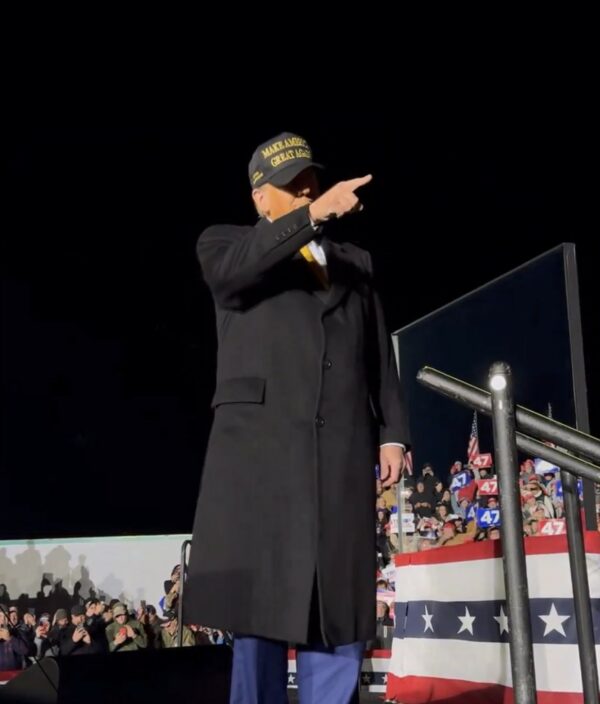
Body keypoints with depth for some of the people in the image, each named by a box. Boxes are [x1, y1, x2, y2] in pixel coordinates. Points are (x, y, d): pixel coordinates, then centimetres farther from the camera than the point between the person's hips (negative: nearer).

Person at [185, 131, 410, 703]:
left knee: (338, 598, 0)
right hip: (260, 440, -3)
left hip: (342, 449, 3)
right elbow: (231, 270, -13)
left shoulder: (354, 262, 23)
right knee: (259, 593, -4)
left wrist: (391, 434, 6)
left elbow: (380, 356, 18)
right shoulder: (226, 243, 13)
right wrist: (312, 215, -23)